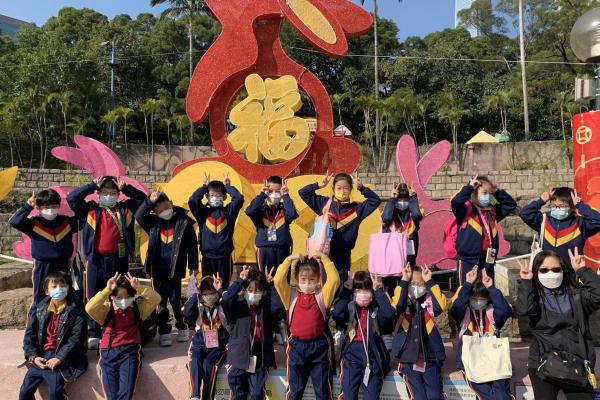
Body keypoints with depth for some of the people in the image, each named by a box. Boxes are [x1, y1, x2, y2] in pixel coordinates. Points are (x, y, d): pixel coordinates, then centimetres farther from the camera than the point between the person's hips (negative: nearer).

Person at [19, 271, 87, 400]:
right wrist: (33, 356, -5)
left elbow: (77, 337, -12)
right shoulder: (39, 309, 9)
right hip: (40, 357, 5)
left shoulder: (75, 310, -6)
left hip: (61, 358, -5)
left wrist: (59, 358, -19)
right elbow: (30, 334, 8)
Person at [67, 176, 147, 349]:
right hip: (96, 260, 0)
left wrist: (125, 188, -1)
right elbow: (71, 198, -2)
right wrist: (93, 186, -4)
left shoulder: (125, 209, 9)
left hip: (119, 259, 1)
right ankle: (94, 334, 14)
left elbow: (143, 198, 8)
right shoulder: (90, 209, 7)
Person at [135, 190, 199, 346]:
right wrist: (150, 202, -20)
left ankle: (181, 327, 24)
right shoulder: (153, 222, 4)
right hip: (157, 269, 3)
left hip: (175, 269, -3)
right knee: (161, 301, 9)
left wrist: (193, 266, 0)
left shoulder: (184, 221, -5)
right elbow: (138, 216, -12)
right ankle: (164, 331, 20)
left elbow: (192, 245, -2)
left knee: (175, 300, 3)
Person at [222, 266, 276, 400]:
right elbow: (226, 300, -26)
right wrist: (240, 281, -28)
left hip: (259, 359, 2)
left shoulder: (266, 306, 4)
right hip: (240, 358, -2)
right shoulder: (238, 305, -10)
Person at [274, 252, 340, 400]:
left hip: (318, 346, 0)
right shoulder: (291, 294, -1)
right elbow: (278, 280, -16)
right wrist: (289, 259, -16)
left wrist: (324, 259, -15)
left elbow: (334, 280, -17)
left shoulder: (322, 295, -2)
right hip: (296, 346, 0)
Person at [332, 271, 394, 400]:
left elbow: (389, 314, -19)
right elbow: (336, 313, -18)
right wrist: (346, 291, -12)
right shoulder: (349, 308, 2)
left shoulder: (376, 309, 1)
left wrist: (379, 292, -12)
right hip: (352, 355, 0)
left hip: (372, 355, 0)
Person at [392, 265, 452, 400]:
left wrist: (430, 281, -18)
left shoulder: (429, 301, 3)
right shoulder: (402, 302, 0)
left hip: (430, 358, 1)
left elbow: (443, 305, -19)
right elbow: (395, 306, -24)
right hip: (409, 359, 0)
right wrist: (404, 281, -24)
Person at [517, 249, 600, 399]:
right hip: (543, 362, -1)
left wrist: (583, 270, -9)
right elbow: (524, 310, -18)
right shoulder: (534, 295, 2)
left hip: (578, 361, 2)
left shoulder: (576, 293, 7)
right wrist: (526, 282, -13)